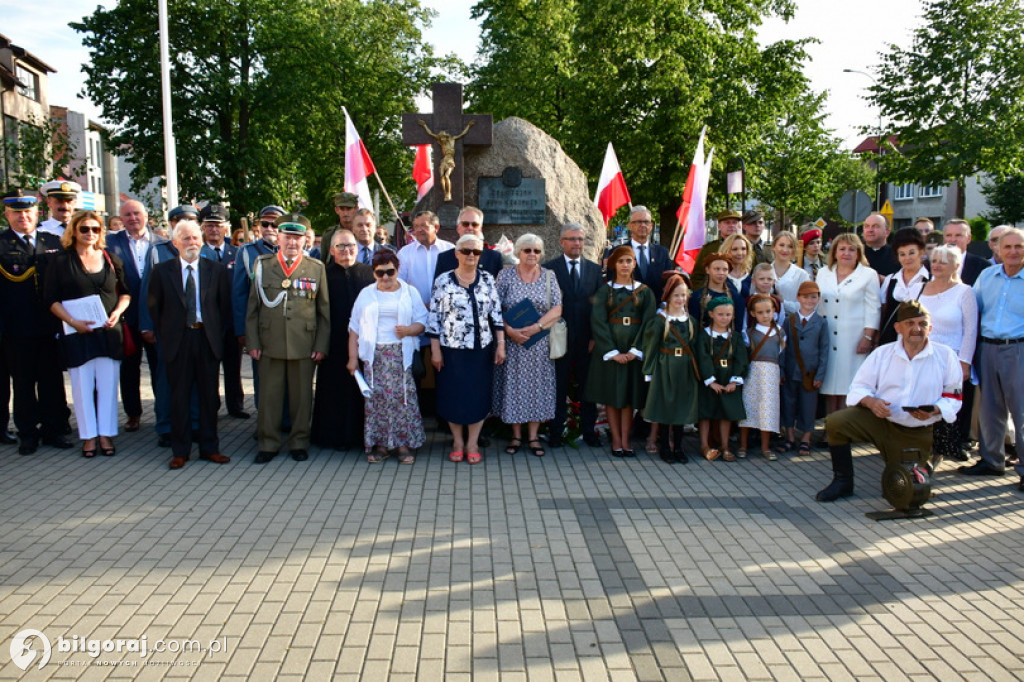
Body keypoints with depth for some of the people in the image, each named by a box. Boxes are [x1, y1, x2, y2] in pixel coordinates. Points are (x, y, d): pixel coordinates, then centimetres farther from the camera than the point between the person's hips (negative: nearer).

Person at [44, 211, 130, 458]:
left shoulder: (111, 260, 9)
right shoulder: (61, 261, 1)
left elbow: (125, 292, 12)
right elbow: (51, 299, -2)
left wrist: (117, 312, -7)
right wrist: (72, 321, -14)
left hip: (109, 331, 2)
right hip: (77, 333, -2)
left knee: (108, 384, 3)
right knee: (82, 385, 3)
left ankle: (106, 434, 12)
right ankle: (88, 436, 13)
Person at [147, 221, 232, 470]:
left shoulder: (217, 270, 5)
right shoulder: (161, 271, 3)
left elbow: (225, 306, 9)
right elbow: (154, 307, 7)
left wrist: (218, 333, 2)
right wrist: (164, 336, 3)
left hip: (208, 338, 1)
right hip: (177, 340, -1)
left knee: (209, 395, 6)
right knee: (179, 396, 3)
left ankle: (209, 447, 16)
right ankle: (180, 450, 13)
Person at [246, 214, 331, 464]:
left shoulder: (316, 268, 6)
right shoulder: (262, 265, 7)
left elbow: (325, 311, 6)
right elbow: (252, 307, 8)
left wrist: (322, 345, 0)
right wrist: (252, 342, 1)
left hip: (304, 345, 0)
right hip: (269, 344, 1)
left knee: (302, 396, 6)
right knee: (269, 396, 5)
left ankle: (299, 442, 20)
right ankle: (268, 443, 18)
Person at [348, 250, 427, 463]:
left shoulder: (410, 292, 6)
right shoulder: (366, 294, 9)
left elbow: (423, 322, 4)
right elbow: (355, 327, 9)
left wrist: (408, 330, -17)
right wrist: (353, 357, 3)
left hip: (401, 355, -1)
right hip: (374, 355, 1)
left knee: (403, 397, -5)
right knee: (376, 398, 0)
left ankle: (404, 444, 4)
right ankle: (380, 444, 9)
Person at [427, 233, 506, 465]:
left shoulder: (488, 280, 4)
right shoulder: (443, 281, -1)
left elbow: (497, 313, 4)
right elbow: (434, 317, 0)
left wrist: (501, 344, -1)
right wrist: (435, 350, -3)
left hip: (481, 349, 1)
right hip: (451, 349, -1)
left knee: (478, 395, 5)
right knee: (452, 395, 5)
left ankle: (472, 444, 17)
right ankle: (457, 442, 22)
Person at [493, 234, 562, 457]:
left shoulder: (549, 276, 4)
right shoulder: (505, 275, 1)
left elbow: (557, 309, -4)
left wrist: (535, 328, -16)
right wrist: (509, 330, -17)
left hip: (540, 343, 1)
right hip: (512, 341, -1)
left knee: (538, 386, 3)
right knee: (513, 384, 3)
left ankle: (533, 437, 12)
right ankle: (516, 436, 14)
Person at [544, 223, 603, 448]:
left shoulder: (595, 269, 9)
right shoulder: (549, 268, 0)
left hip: (587, 338, 3)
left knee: (587, 385, 9)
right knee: (558, 386, 4)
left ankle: (588, 430, 21)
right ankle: (556, 432, 14)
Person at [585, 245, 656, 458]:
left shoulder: (644, 291, 7)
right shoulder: (604, 291, 4)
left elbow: (649, 322, -1)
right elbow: (598, 322, -4)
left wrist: (635, 350, -12)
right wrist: (613, 352, -14)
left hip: (634, 350, 1)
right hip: (609, 349, -1)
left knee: (629, 394, 3)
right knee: (611, 395, 1)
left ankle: (625, 441, 7)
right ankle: (616, 441, 7)